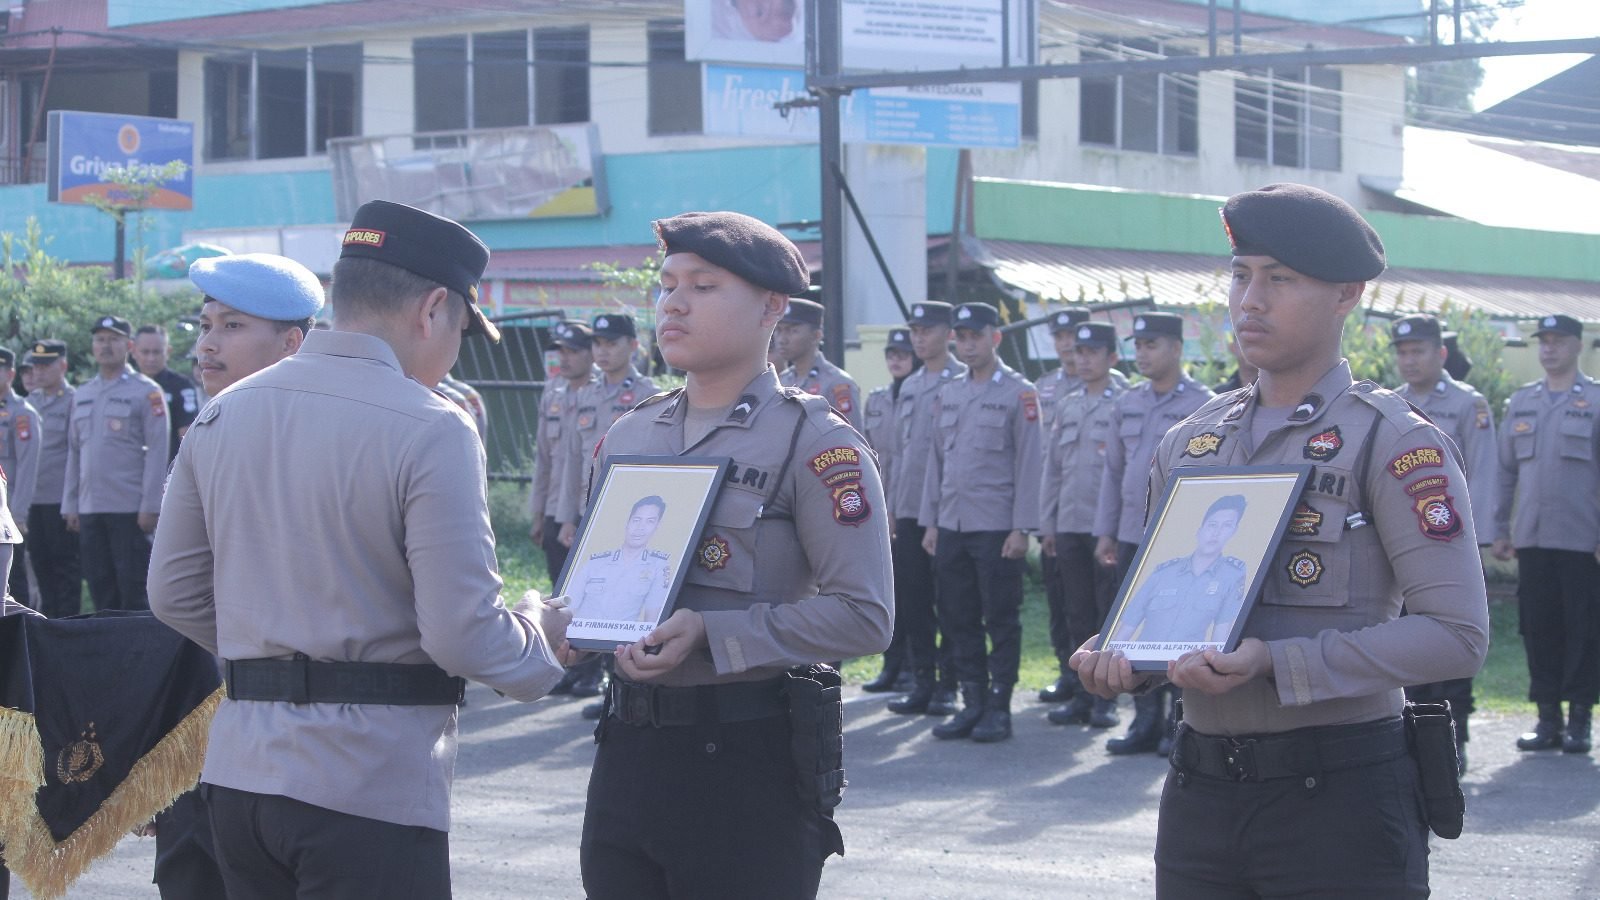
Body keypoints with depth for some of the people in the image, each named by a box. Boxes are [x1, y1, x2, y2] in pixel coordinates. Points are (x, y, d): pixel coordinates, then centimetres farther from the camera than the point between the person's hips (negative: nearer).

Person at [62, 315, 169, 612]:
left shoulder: (146, 392, -3)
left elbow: (157, 451, -7)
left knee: (134, 593, -3)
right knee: (101, 593, 8)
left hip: (130, 509, -6)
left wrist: (150, 506, -13)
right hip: (90, 510, 6)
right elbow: (74, 452, 17)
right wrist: (70, 505, 11)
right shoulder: (82, 395, 15)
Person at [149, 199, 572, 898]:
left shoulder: (223, 415, 8)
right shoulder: (432, 431, -12)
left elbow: (173, 592, 13)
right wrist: (543, 639, 4)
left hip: (238, 768, 7)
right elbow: (462, 632, -16)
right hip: (371, 786, -6)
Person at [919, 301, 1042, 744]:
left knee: (1001, 620, -1)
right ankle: (973, 705, 15)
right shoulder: (949, 393, 13)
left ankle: (999, 709, 6)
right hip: (952, 526, 6)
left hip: (996, 528, -6)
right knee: (959, 619, 8)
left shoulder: (1019, 393, -4)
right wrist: (931, 520, 11)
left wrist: (1021, 528, -12)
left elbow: (1029, 463, -7)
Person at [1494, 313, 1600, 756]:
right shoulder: (1520, 401, 13)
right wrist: (1500, 529, 10)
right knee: (1537, 627, 4)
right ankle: (1548, 718, 11)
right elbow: (1506, 470, 16)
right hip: (1531, 538, 4)